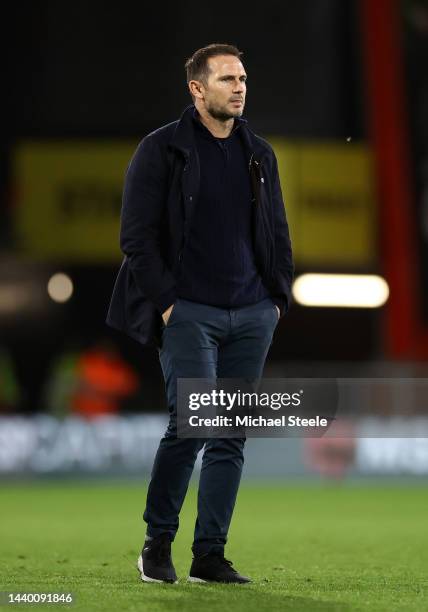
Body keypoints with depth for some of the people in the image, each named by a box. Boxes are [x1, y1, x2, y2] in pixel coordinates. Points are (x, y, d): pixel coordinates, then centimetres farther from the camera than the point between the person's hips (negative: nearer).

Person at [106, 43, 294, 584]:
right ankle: (157, 543, 3)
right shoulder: (161, 150, -2)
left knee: (233, 436, 3)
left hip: (252, 316, 5)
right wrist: (165, 302, -11)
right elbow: (136, 235, -5)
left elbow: (277, 233, 20)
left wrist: (278, 297, 10)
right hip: (188, 312, -5)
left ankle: (209, 556, 9)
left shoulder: (259, 154, 14)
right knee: (191, 423, -14)